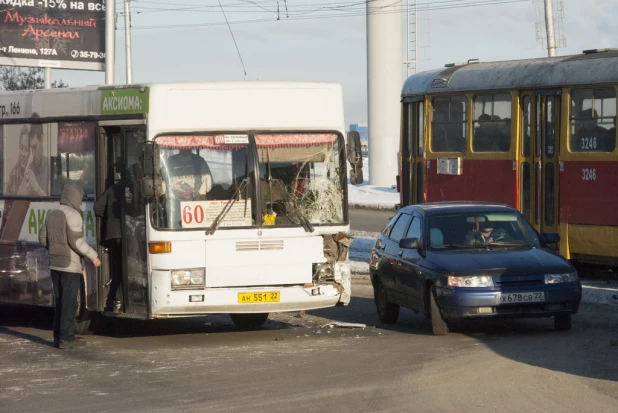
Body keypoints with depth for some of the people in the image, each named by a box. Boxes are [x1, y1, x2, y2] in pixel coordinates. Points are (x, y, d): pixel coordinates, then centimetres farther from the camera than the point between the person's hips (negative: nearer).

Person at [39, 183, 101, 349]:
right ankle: (66, 338, -6)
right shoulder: (73, 215, -14)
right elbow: (76, 241, -21)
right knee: (69, 302, -5)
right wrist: (93, 256, -12)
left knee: (59, 302, 13)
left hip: (55, 265, 8)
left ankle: (58, 336, 15)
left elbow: (43, 238, 15)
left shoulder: (52, 214, 11)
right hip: (70, 266, -8)